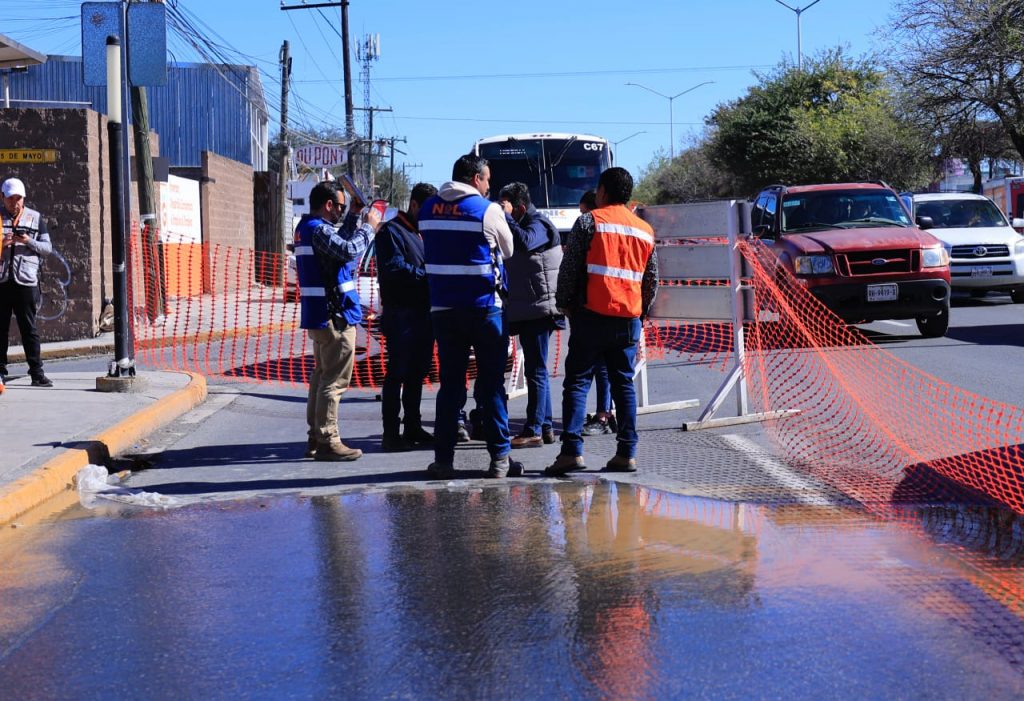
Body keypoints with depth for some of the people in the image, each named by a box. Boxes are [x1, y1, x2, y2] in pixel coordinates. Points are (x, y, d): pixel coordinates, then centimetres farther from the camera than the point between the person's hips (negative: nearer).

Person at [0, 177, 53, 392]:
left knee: (29, 327, 0)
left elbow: (47, 248, 7)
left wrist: (28, 241, -10)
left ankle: (36, 372, 1)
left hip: (26, 280, -1)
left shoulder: (35, 218, 10)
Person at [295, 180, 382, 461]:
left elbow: (339, 243, 22)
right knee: (334, 380, -7)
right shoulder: (319, 229, -17)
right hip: (334, 314, -11)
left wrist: (353, 217, 14)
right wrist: (368, 226, -15)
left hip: (317, 313, 11)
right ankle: (327, 441, -5)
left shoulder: (306, 227, 14)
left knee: (322, 375, 18)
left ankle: (316, 437, 24)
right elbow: (349, 250, -29)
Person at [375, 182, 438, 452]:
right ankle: (391, 434, -3)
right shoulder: (391, 232, -6)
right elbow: (395, 269, -18)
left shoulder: (424, 232, 21)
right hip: (401, 315, -8)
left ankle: (413, 428, 22)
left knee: (417, 373, 13)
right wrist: (426, 275, -16)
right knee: (397, 373, -6)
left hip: (423, 313, 8)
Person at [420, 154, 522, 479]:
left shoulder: (428, 209, 5)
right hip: (484, 307, -4)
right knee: (491, 384, 4)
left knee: (450, 383, 8)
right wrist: (506, 215, 20)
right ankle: (500, 458, 5)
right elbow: (508, 250, 5)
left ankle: (443, 459, 5)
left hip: (442, 308, 4)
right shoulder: (488, 210, -8)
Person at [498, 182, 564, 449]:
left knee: (535, 370, -9)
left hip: (539, 309, -10)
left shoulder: (538, 225, -11)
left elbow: (525, 241, -32)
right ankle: (545, 427, 19)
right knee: (536, 370, 13)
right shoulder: (523, 226, 20)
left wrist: (505, 217, -23)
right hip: (526, 312, 10)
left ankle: (533, 431, -9)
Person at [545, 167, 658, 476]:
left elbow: (569, 268, -4)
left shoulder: (589, 222, -2)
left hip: (591, 315, -4)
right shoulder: (646, 231, 14)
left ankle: (572, 450, -12)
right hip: (629, 318, 4)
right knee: (624, 384, 9)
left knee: (577, 381, -2)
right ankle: (627, 453, 6)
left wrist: (564, 304, 7)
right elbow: (652, 280, 17)